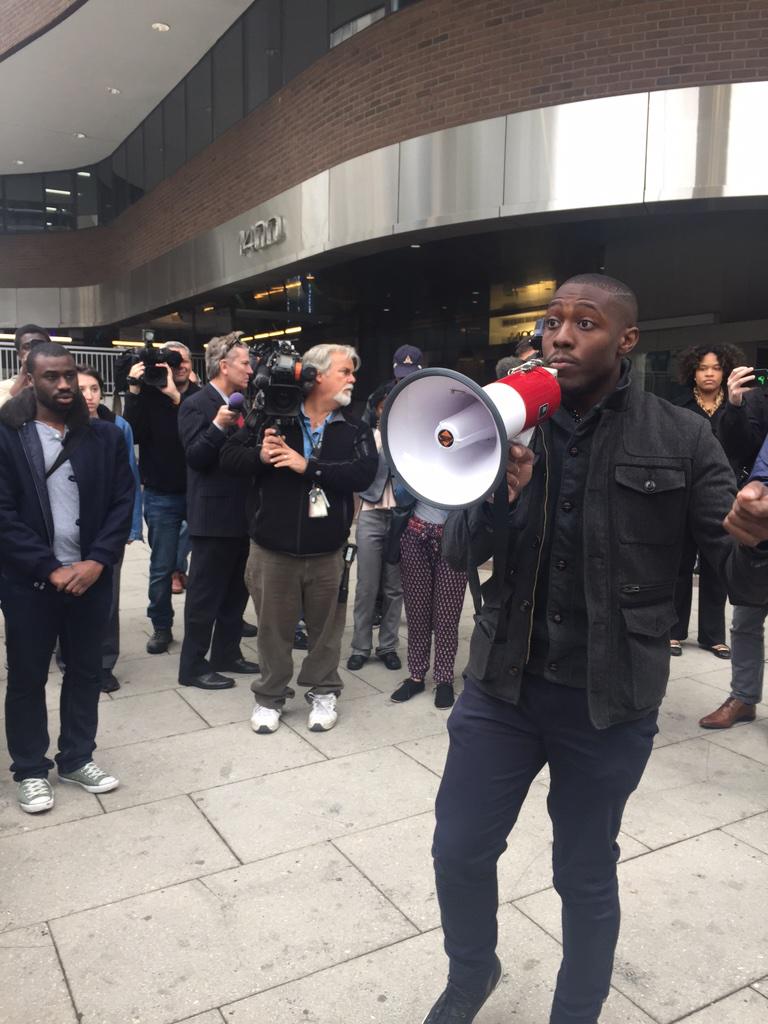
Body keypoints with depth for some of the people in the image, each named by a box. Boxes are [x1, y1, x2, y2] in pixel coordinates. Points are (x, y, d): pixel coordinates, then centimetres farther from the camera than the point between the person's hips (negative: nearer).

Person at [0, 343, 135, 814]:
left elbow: (123, 502, 0)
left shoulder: (106, 435, 2)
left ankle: (77, 758, 32)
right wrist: (50, 568, -16)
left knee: (86, 671, 14)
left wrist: (97, 562, -11)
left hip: (91, 576, 3)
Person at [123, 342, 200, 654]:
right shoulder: (148, 395, 0)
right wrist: (134, 391, -18)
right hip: (162, 496, 0)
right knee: (161, 567, 6)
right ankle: (161, 626, 19)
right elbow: (133, 434, -12)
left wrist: (176, 395, -25)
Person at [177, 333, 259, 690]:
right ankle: (193, 666, 11)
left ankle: (226, 654, 28)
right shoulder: (196, 405, -11)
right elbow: (196, 458, -19)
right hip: (213, 518, -8)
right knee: (205, 594, 0)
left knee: (236, 592, 16)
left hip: (240, 515, 8)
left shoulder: (240, 404, 14)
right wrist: (218, 427, -31)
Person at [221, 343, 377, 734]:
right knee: (273, 627, 11)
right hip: (273, 548, -1)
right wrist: (259, 455, -21)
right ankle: (270, 696, 30)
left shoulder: (355, 429, 1)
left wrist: (308, 466, -21)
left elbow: (364, 474, -15)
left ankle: (322, 692, 33)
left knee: (325, 626, 13)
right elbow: (229, 457, 0)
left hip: (327, 551, 1)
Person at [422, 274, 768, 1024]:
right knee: (458, 851, 14)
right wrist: (496, 497, -25)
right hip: (501, 684, 3)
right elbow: (461, 555, -4)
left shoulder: (681, 440, -9)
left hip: (609, 701, -2)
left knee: (585, 875, 17)